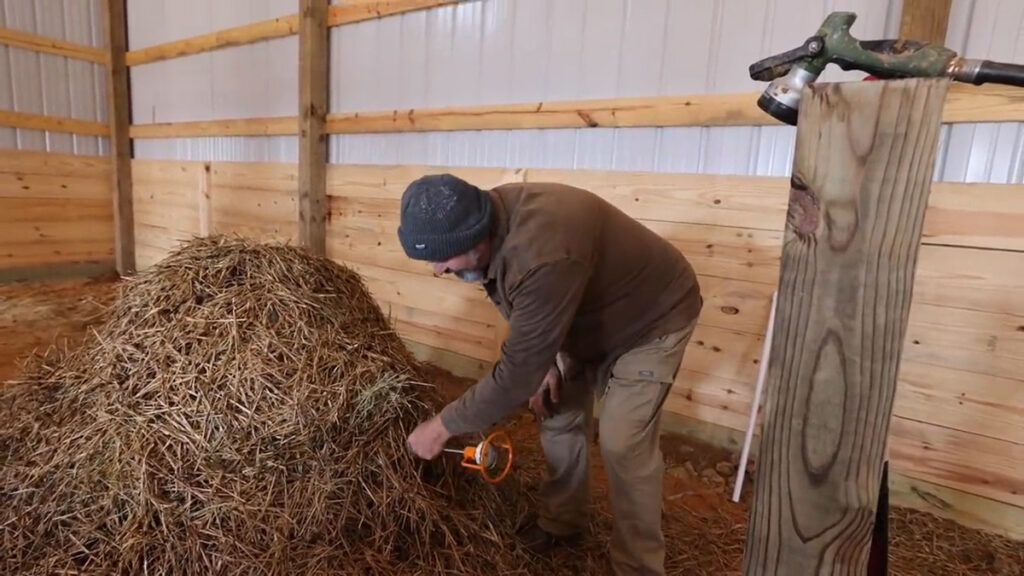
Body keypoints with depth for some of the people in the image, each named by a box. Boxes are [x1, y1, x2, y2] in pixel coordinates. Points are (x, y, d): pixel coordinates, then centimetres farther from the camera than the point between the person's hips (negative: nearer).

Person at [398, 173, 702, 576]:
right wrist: (545, 360, -7)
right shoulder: (492, 221, -15)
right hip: (589, 317, 8)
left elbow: (516, 375, -37)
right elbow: (532, 313, 4)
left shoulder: (543, 255, -44)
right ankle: (561, 522, 32)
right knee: (559, 418, 11)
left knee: (623, 445, -11)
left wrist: (442, 426, -25)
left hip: (652, 320, -8)